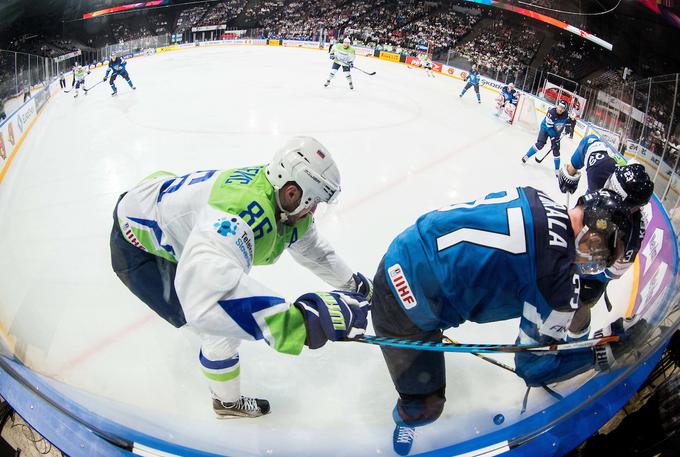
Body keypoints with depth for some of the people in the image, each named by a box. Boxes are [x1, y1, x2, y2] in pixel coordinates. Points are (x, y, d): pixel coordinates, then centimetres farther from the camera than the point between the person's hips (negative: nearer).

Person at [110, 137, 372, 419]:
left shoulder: (286, 203, -14)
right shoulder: (242, 208, -44)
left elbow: (311, 247, 7)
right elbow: (206, 295, -59)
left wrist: (351, 282, 14)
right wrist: (303, 320, -61)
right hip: (137, 248, -8)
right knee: (222, 324, -10)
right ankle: (228, 402, 19)